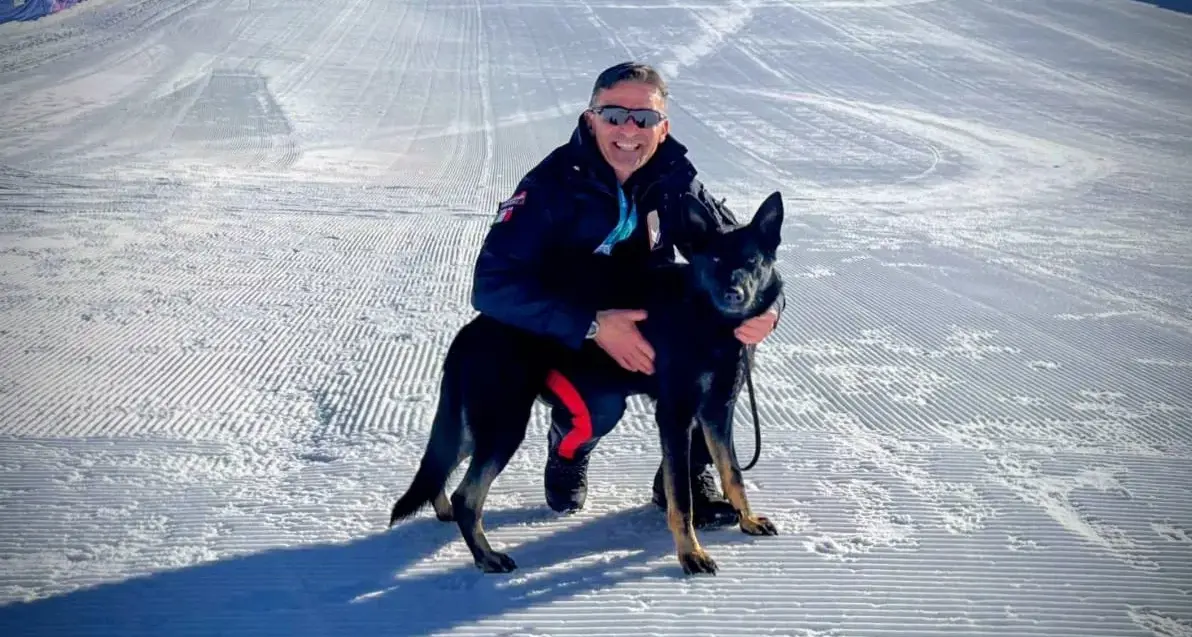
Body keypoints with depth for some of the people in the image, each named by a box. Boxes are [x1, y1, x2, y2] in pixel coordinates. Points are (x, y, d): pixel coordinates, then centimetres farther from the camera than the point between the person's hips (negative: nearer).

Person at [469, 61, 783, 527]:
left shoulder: (672, 177, -8)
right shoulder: (553, 185, -22)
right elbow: (493, 286, -28)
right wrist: (593, 326, -36)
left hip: (644, 334, 4)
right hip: (561, 345, -4)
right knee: (598, 406, -33)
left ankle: (686, 475, 3)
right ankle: (567, 452, 5)